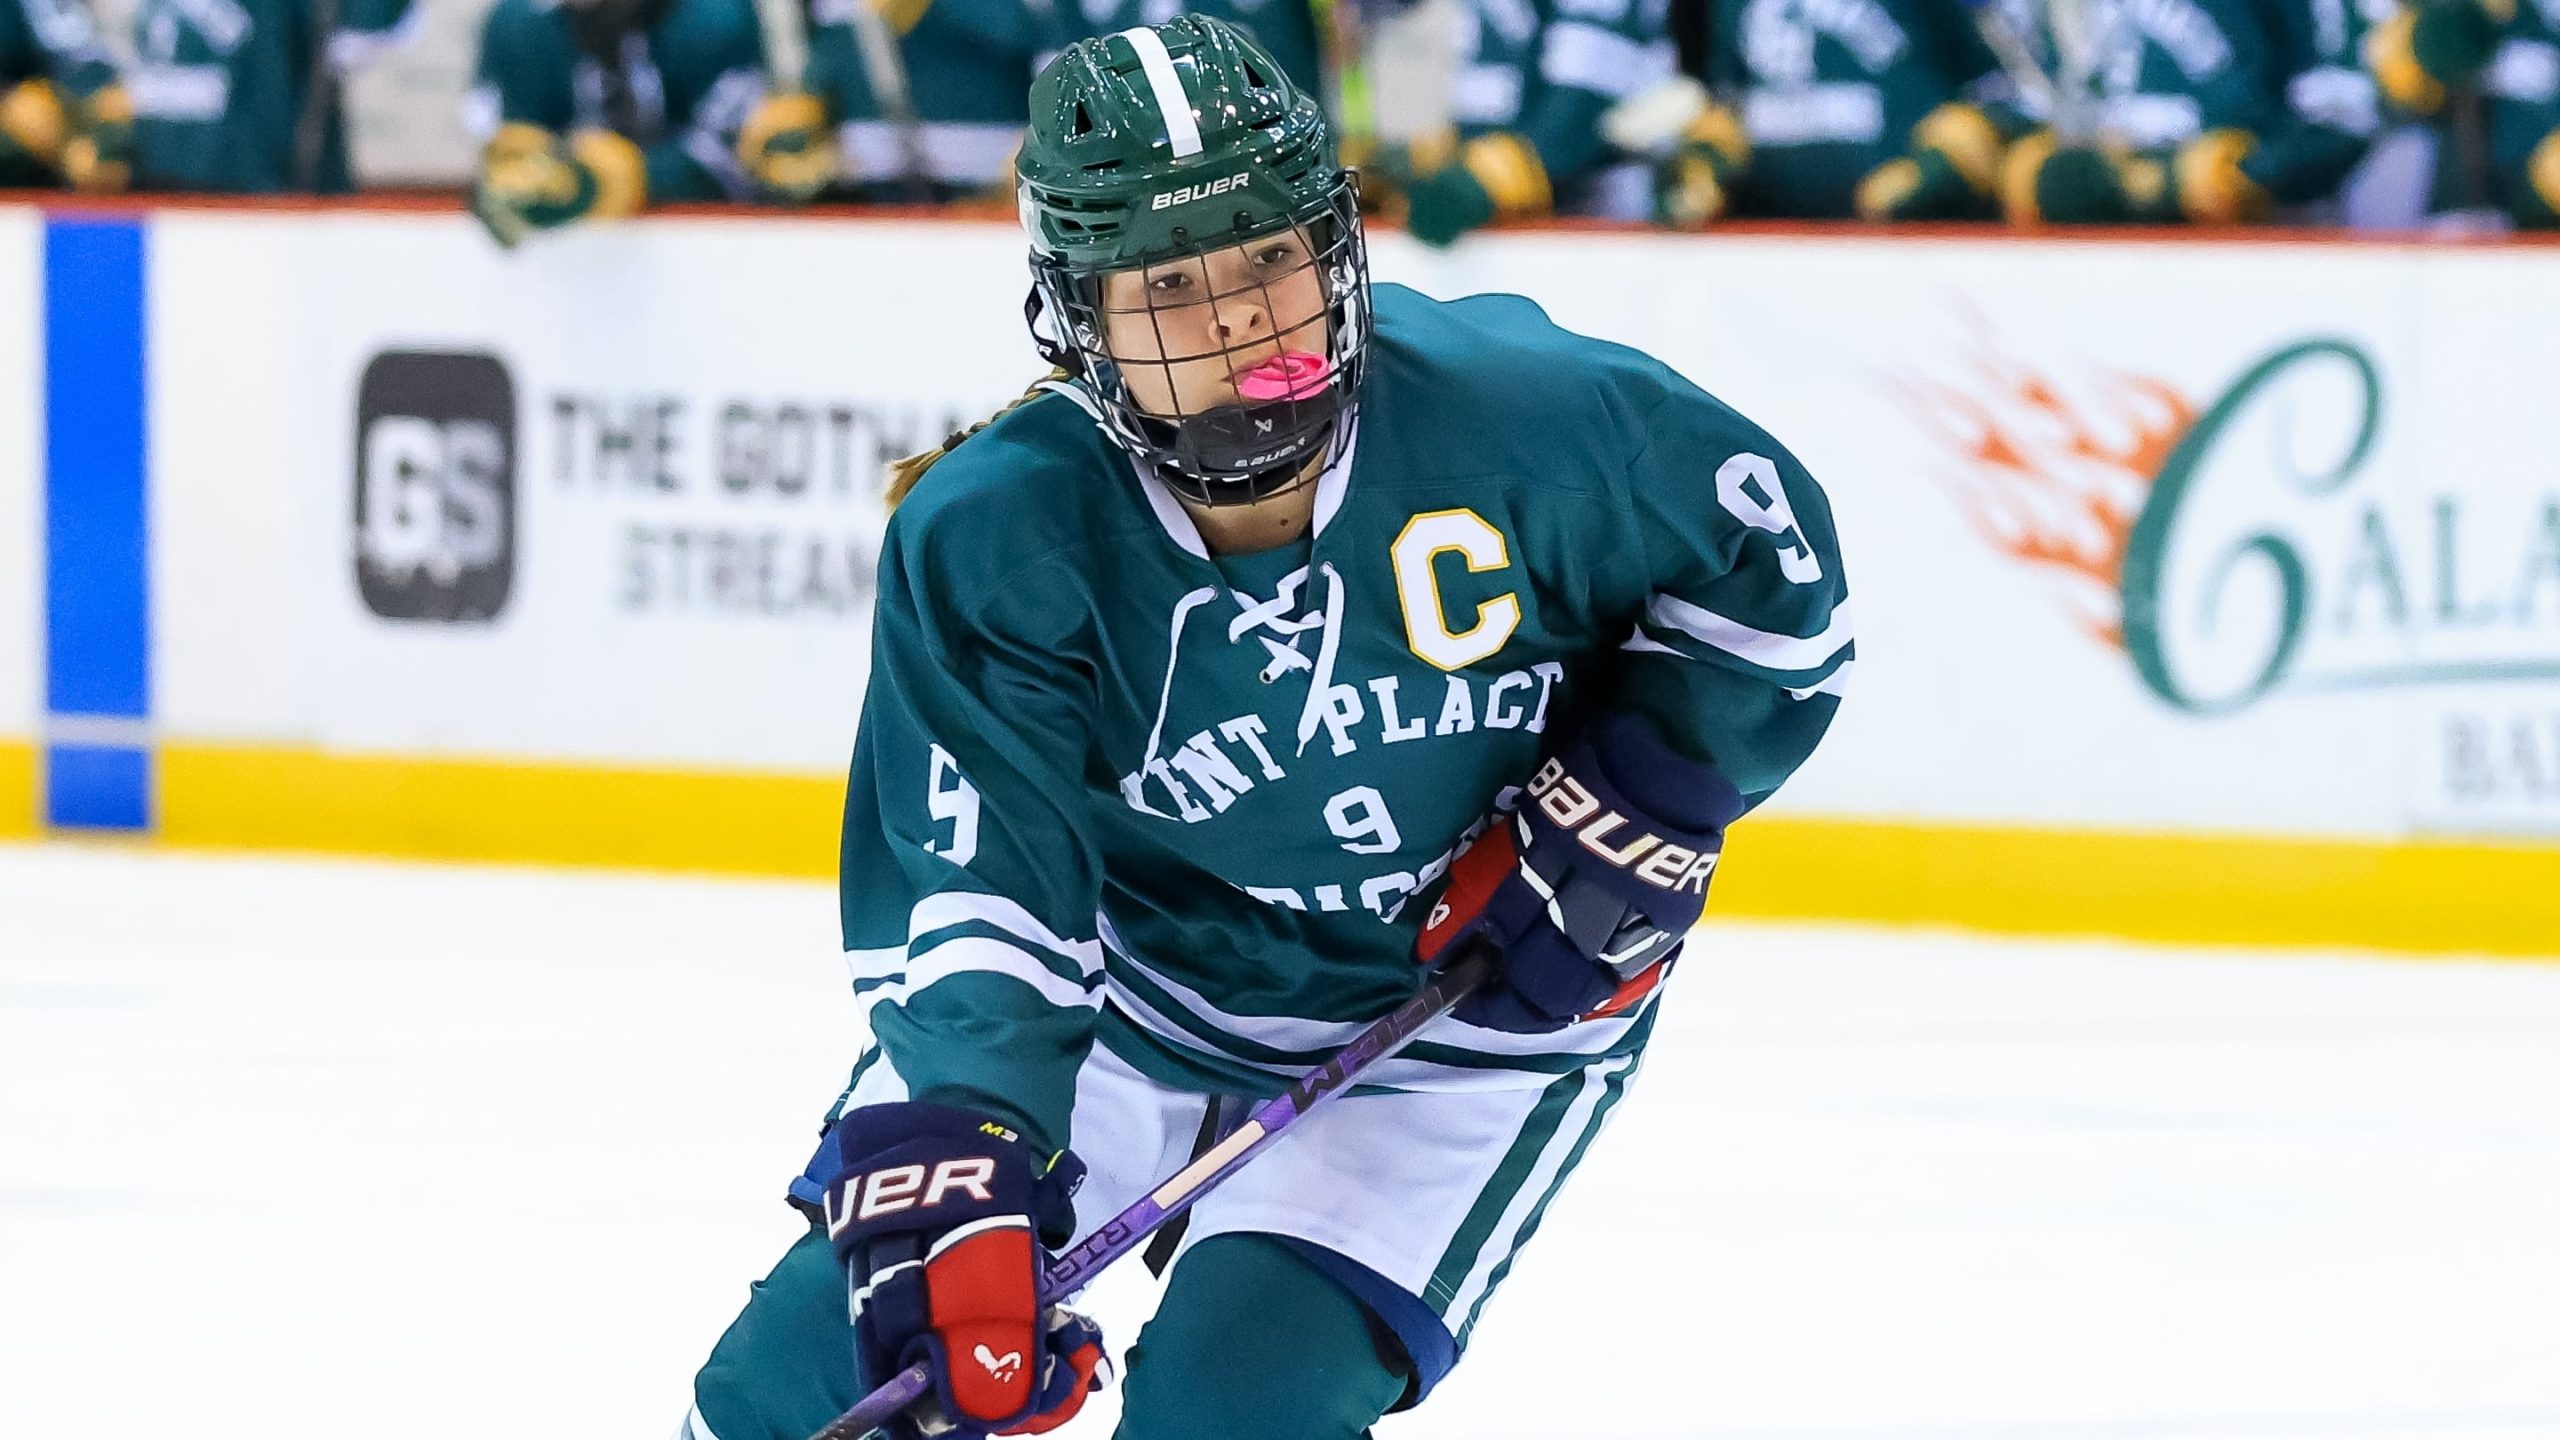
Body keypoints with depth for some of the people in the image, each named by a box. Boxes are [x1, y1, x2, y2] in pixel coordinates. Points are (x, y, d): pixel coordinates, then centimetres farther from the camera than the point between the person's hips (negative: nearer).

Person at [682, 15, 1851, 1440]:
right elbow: (972, 889, -26)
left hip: (1463, 1022, -2)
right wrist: (944, 1184, -40)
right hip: (1132, 983, 2)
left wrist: (1634, 813, -15)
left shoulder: (1524, 416, -25)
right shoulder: (994, 540, -23)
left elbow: (1771, 565, -6)